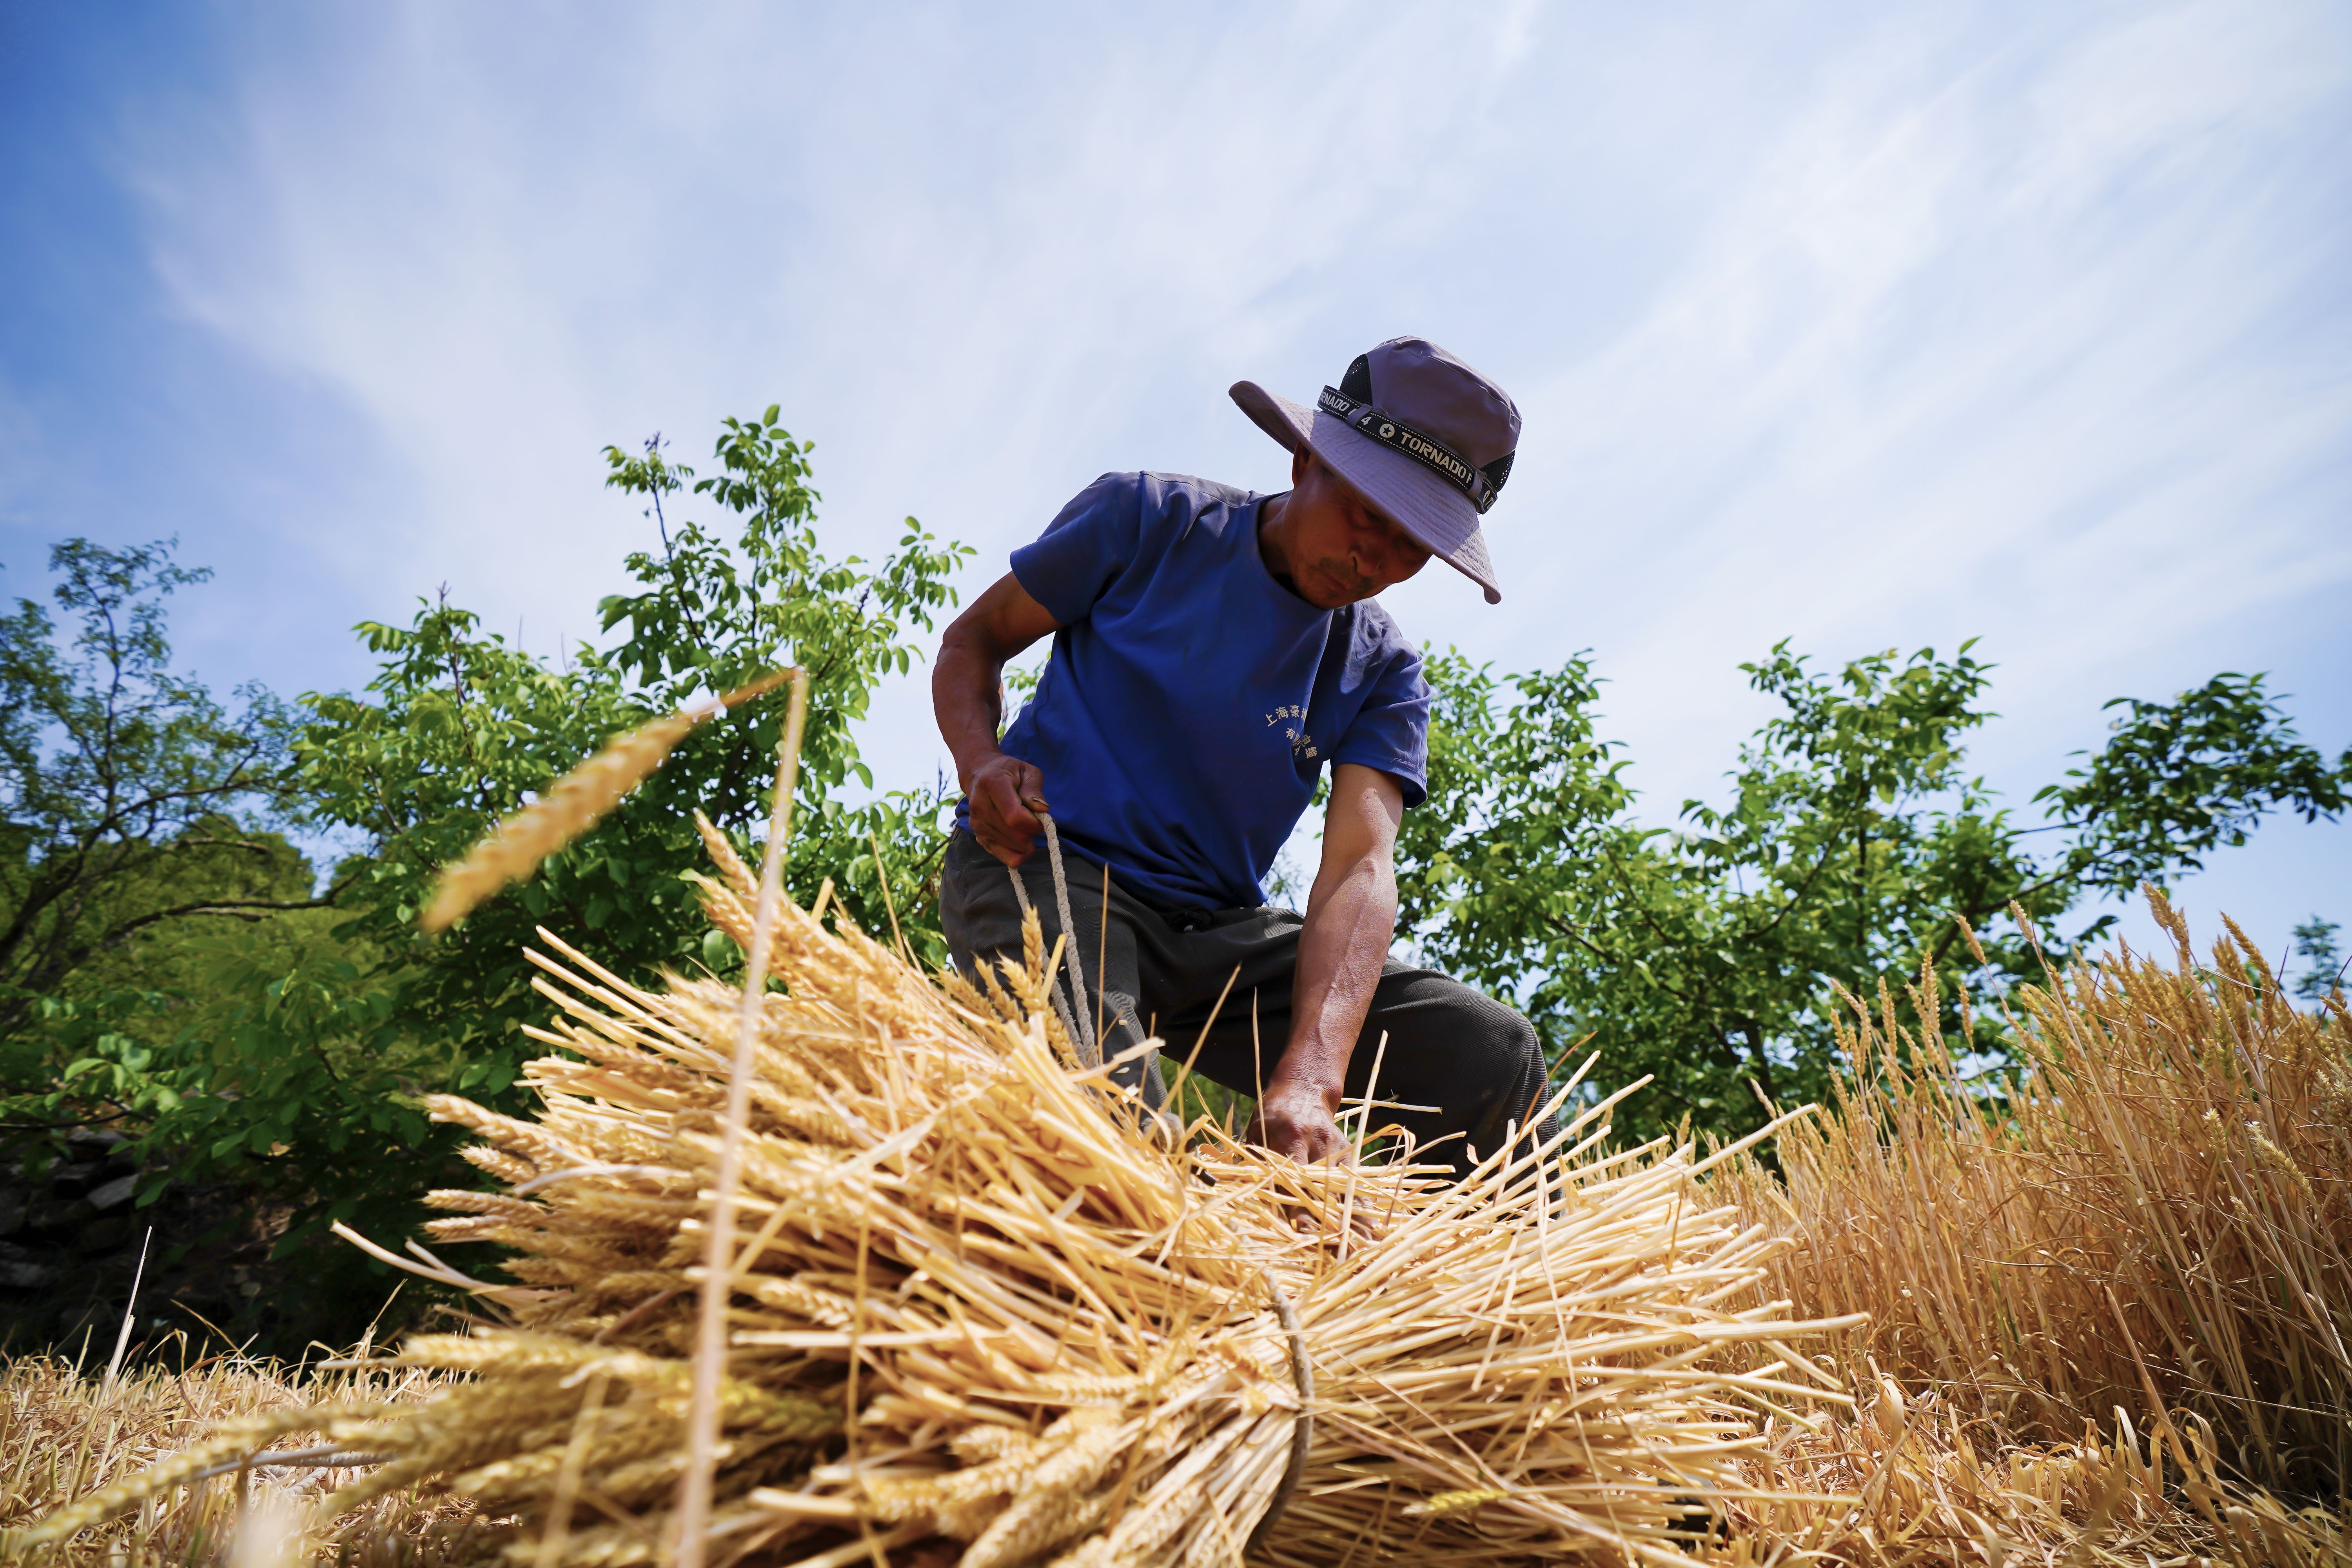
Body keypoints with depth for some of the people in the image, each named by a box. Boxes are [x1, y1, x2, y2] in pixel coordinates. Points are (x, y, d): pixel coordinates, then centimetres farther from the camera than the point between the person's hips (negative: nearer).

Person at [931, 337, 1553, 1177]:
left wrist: (1310, 1075, -29)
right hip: (1044, 869, -3)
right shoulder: (1146, 518, -1)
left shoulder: (1384, 674, 3)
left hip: (1213, 929, 4)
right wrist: (980, 764, -16)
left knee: (1494, 1052, -11)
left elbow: (1360, 865, -12)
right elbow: (971, 642, 8)